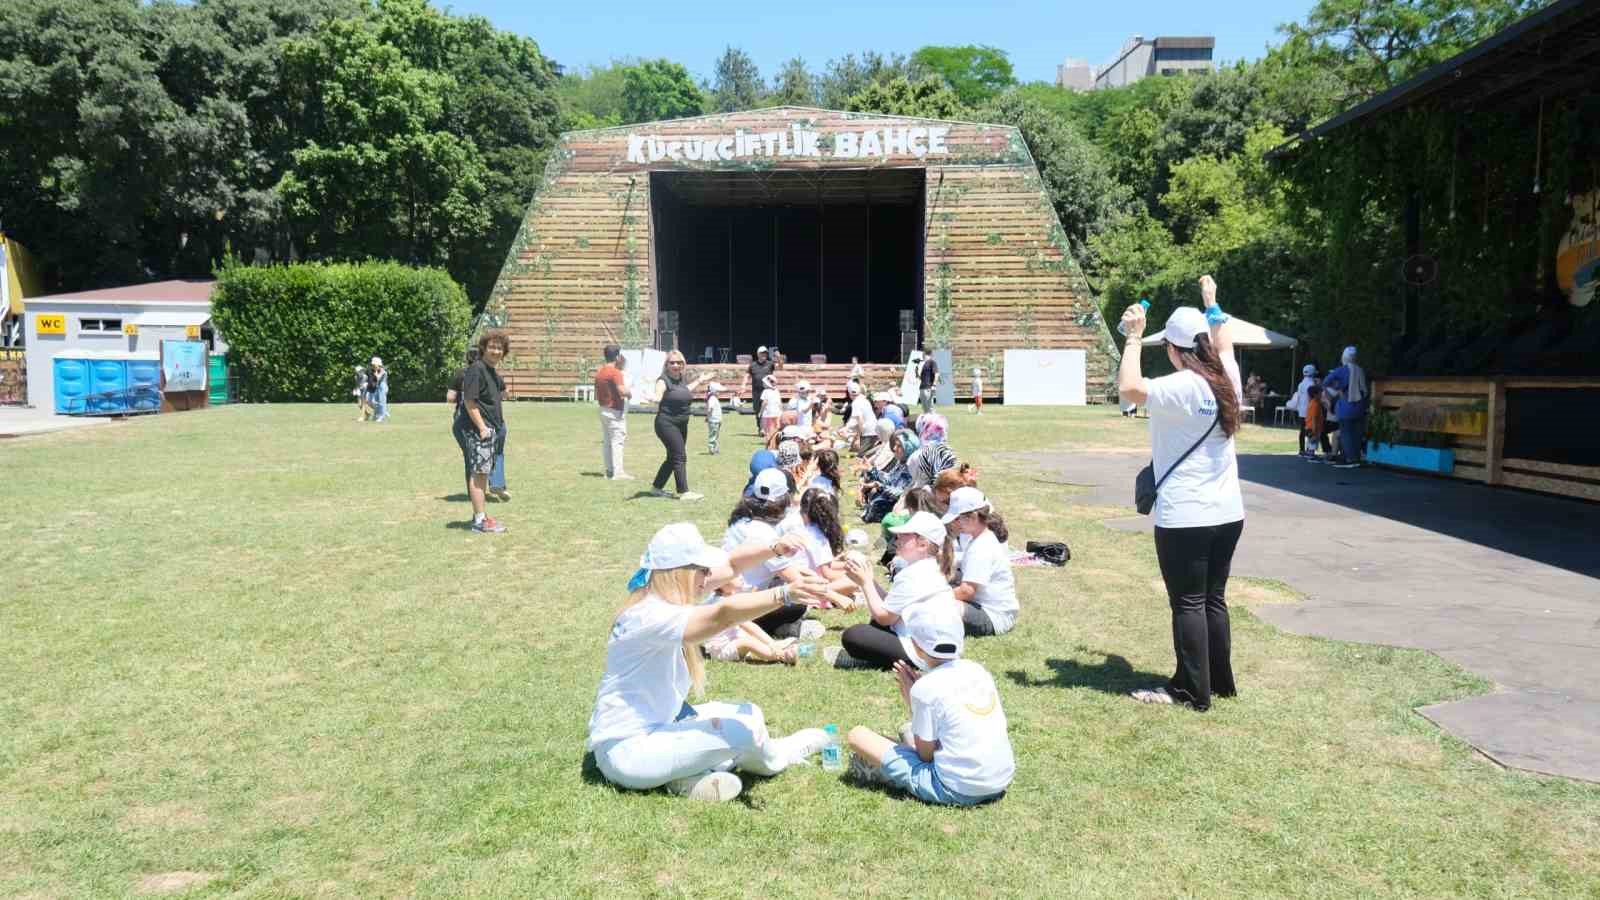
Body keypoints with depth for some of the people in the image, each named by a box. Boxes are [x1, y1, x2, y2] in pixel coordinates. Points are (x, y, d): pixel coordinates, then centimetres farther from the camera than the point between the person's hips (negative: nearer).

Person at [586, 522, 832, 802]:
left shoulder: (665, 598, 3)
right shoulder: (651, 616, -27)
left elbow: (727, 566, 7)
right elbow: (722, 614, -42)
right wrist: (784, 594, -51)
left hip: (658, 725, 11)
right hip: (626, 750, -11)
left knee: (749, 713, 12)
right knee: (746, 729, -18)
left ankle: (690, 773, -5)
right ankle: (768, 757, 16)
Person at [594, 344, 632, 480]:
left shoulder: (599, 372, 10)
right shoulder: (615, 372, -16)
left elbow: (596, 395, 16)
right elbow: (623, 391, -27)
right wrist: (629, 393, -7)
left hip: (603, 410, 9)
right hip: (615, 412, -9)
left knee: (606, 441, 13)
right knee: (617, 441, -6)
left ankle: (609, 470, 18)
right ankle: (618, 472, -6)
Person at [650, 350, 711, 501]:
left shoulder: (683, 379, 9)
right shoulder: (664, 380, -13)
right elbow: (658, 397, -26)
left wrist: (699, 381, 34)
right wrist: (652, 399, -49)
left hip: (682, 425, 8)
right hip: (667, 424, -8)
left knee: (672, 458, 15)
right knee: (680, 457, -12)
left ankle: (656, 487, 27)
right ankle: (684, 492, -10)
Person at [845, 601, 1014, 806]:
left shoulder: (926, 687, -14)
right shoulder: (977, 670, 4)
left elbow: (926, 755, -6)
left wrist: (911, 701, 0)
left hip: (958, 791, -7)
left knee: (858, 735, -4)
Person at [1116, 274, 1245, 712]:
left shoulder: (1182, 387, -17)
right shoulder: (1226, 380, 6)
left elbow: (1129, 388, -30)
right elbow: (1225, 344, 28)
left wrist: (1134, 337, -19)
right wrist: (1212, 305, 39)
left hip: (1186, 517, -8)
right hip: (1228, 513, 8)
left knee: (1188, 604, 1)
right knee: (1214, 599, 17)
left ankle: (1193, 691, 9)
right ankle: (1220, 681, 27)